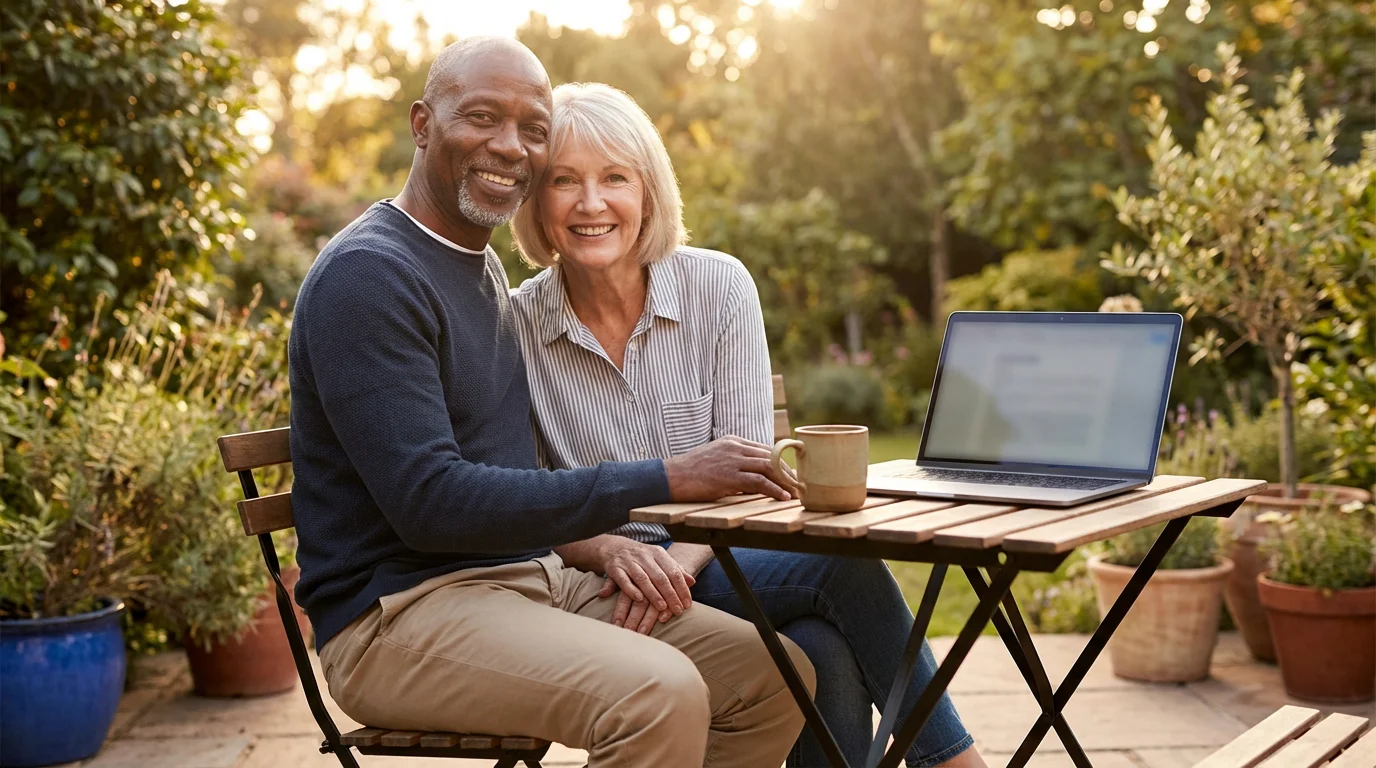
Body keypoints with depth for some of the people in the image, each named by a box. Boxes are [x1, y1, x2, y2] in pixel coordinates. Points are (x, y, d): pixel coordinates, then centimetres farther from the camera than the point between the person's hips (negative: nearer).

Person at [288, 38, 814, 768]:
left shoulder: (483, 267, 16)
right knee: (661, 693, -31)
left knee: (778, 677, -1)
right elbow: (429, 503, -23)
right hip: (399, 614, -9)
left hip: (537, 576, 9)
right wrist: (663, 480, -22)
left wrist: (610, 539, 4)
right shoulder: (365, 275, -14)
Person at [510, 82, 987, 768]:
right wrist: (612, 550, -25)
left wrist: (681, 559, -25)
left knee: (827, 653, -33)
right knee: (841, 560, -27)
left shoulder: (720, 286, 0)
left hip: (725, 559, 2)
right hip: (607, 582, -2)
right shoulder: (515, 328, -3)